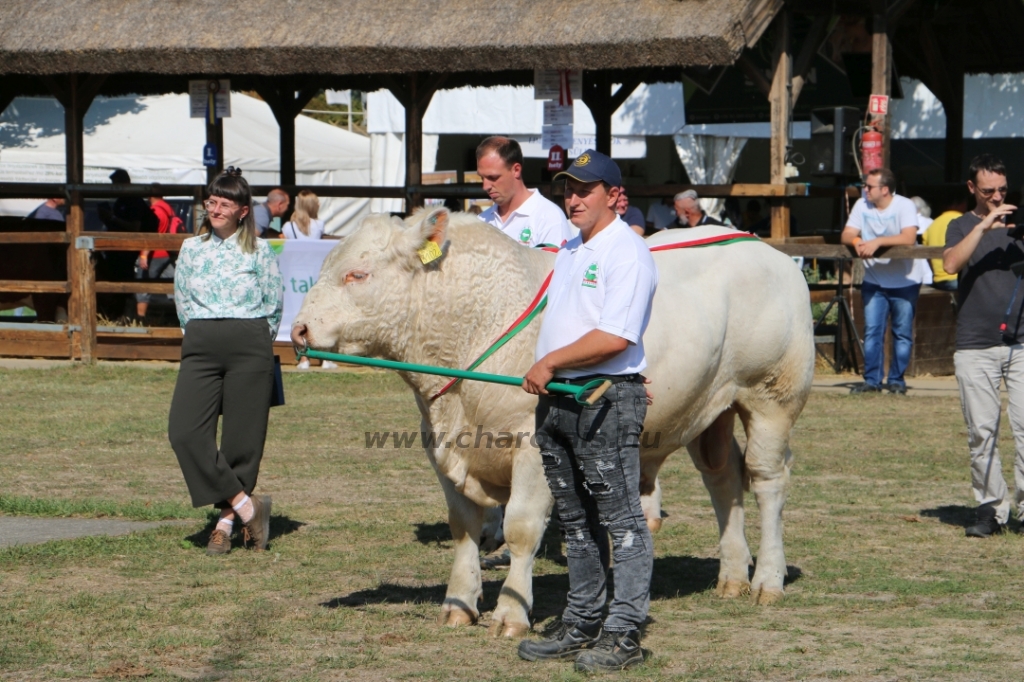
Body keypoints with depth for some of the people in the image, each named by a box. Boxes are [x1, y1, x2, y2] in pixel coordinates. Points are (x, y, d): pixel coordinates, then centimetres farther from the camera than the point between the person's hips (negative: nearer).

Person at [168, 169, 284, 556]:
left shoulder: (258, 251, 6)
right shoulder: (191, 249, 14)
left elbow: (275, 305, 9)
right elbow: (182, 302, 19)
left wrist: (254, 342, 6)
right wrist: (201, 334, 11)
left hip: (249, 345, -2)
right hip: (201, 345, 2)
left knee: (242, 437, -3)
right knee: (185, 430, -15)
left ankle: (226, 522, 8)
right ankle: (246, 505, -8)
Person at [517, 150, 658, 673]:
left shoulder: (627, 253, -12)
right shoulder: (570, 251, 17)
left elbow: (614, 338, -21)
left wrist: (550, 362, -13)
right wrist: (543, 375, 12)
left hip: (607, 399, -10)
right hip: (557, 397, 10)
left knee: (621, 519, -5)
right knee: (576, 521, 15)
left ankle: (623, 635, -4)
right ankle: (581, 626, 23)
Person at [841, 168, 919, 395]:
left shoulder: (905, 206, -13)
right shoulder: (862, 205, 0)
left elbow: (909, 238, -27)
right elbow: (846, 235, -4)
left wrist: (878, 242, -33)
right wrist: (856, 242, -27)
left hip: (904, 282, -3)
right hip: (874, 281, 3)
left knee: (902, 333, 2)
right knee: (872, 332, -2)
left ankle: (897, 380, 11)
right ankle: (872, 381, 3)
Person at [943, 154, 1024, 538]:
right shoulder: (962, 227, 11)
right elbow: (950, 264, -8)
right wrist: (984, 226, -14)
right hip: (975, 347, 0)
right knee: (981, 432, -1)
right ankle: (991, 508, 5)